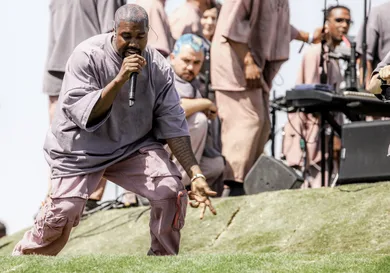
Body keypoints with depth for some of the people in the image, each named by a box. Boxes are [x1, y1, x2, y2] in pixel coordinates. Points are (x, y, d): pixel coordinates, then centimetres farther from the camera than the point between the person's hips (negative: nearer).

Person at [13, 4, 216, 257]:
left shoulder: (159, 68, -9)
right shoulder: (87, 56, -19)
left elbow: (172, 123, -8)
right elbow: (82, 114, -26)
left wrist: (195, 174, -16)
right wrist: (119, 80, -35)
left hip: (134, 146, 3)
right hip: (81, 149, -3)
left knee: (171, 191, -17)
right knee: (61, 216, -11)